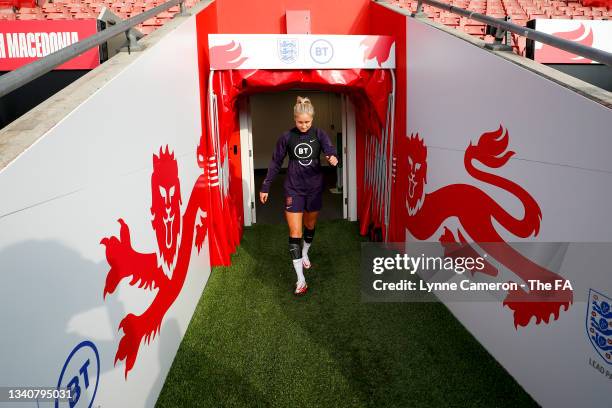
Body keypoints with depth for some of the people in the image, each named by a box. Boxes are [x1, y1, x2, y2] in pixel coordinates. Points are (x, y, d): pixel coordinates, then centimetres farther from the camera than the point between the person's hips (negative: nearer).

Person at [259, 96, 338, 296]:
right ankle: (301, 280, -5)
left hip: (315, 188, 2)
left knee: (310, 226, 19)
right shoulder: (287, 137, -4)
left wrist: (333, 157, -45)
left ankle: (305, 254, 50)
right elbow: (276, 163, 3)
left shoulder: (319, 134, -4)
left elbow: (330, 149, -20)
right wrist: (265, 187, 4)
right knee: (294, 232, -7)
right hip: (293, 189, -1)